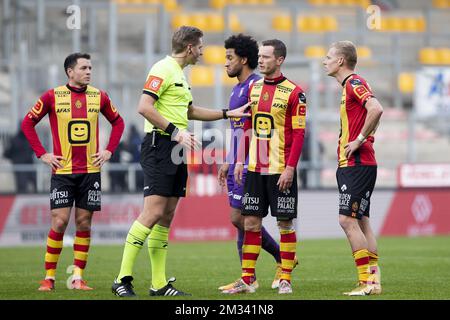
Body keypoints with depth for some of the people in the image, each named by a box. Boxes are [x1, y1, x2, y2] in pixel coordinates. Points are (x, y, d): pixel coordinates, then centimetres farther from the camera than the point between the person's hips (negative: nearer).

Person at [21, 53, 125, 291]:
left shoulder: (99, 97, 6)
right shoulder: (52, 96, -2)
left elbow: (118, 122, 19)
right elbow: (28, 123, 6)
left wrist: (109, 151, 8)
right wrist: (42, 154, -1)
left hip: (90, 171, 3)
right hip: (62, 171, -2)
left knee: (84, 223, 2)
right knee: (59, 222, -7)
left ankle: (77, 277, 6)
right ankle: (49, 277, 2)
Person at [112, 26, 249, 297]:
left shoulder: (180, 73, 21)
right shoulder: (163, 69, -10)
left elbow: (189, 111, 35)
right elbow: (144, 107, -20)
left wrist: (228, 113, 32)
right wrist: (175, 131, -22)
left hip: (176, 151, 10)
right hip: (159, 145, -10)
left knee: (167, 216, 7)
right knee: (153, 213, -16)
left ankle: (159, 284, 8)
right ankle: (123, 279, -15)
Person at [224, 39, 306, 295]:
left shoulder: (293, 92, -8)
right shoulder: (254, 88, 11)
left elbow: (299, 134, -10)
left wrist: (290, 168, -15)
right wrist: (240, 161, 11)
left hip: (281, 170, -6)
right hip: (255, 168, 6)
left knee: (285, 223, 0)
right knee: (251, 222, 4)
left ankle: (285, 280, 7)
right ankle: (247, 280, 8)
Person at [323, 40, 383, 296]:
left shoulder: (354, 83, -12)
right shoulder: (350, 86, 18)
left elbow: (376, 109, -28)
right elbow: (372, 113, 28)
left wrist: (359, 140, -21)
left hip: (357, 164, -10)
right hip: (351, 164, 10)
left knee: (348, 219, -12)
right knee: (361, 221, 10)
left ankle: (366, 281, -12)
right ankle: (373, 281, 11)